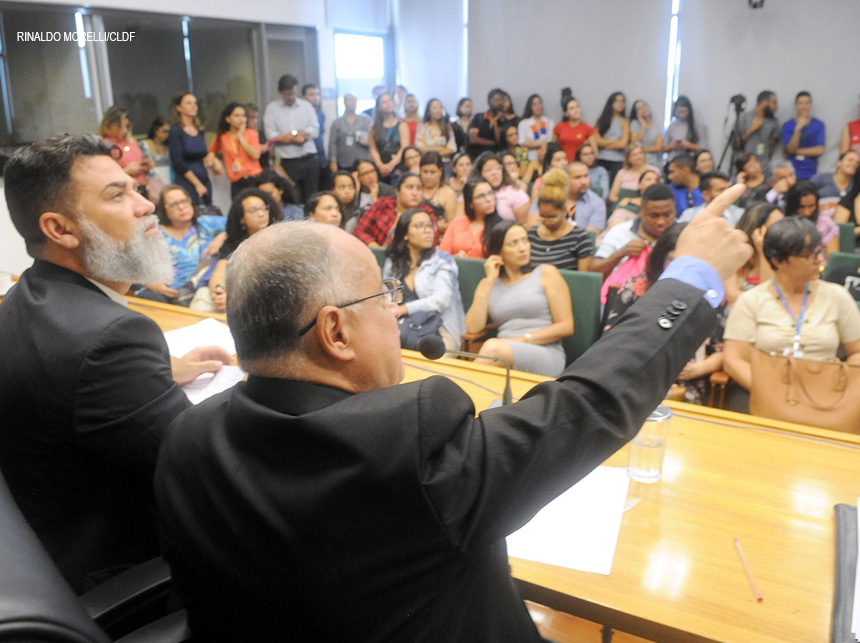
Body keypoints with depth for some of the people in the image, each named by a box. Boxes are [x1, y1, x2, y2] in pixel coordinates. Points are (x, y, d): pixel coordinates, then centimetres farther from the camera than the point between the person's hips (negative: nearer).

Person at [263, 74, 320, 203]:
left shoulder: (306, 105, 11)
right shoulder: (272, 108, 6)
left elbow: (315, 130, 1)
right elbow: (270, 135, -4)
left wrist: (289, 135, -5)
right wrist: (295, 138, -6)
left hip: (310, 159, 2)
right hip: (288, 162, -1)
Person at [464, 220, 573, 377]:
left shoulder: (546, 273, 10)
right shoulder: (488, 284, 18)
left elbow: (566, 326, 2)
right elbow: (473, 328, 1)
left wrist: (523, 340, -8)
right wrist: (490, 281, 3)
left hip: (546, 354, -2)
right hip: (505, 357, 2)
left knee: (493, 347, -32)